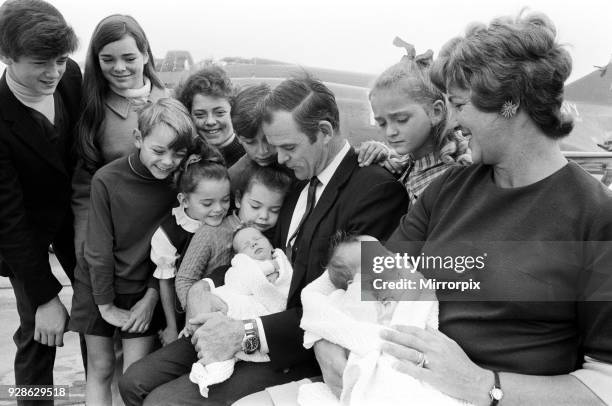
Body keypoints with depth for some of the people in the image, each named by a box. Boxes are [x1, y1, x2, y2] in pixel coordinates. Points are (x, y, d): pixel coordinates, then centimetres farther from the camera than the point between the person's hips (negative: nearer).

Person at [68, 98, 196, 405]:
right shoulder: (107, 180, -18)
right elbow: (98, 248, -14)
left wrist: (151, 297, -8)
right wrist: (106, 306, -11)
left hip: (145, 291, 1)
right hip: (98, 289, -1)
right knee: (100, 368, 10)